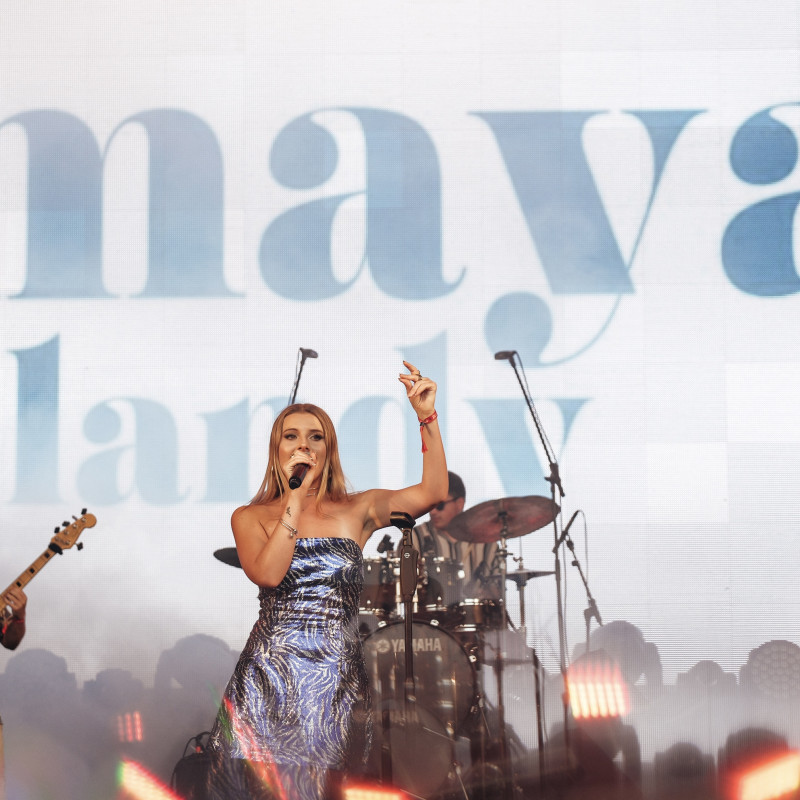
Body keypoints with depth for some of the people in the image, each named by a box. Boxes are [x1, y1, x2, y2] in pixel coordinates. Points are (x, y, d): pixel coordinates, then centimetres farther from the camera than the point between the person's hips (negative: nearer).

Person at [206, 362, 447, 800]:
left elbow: (433, 492, -5)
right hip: (268, 678, -1)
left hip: (338, 681, 1)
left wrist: (427, 417, -15)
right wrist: (296, 496, -11)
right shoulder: (249, 517, 5)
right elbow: (268, 574, -13)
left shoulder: (356, 510, 7)